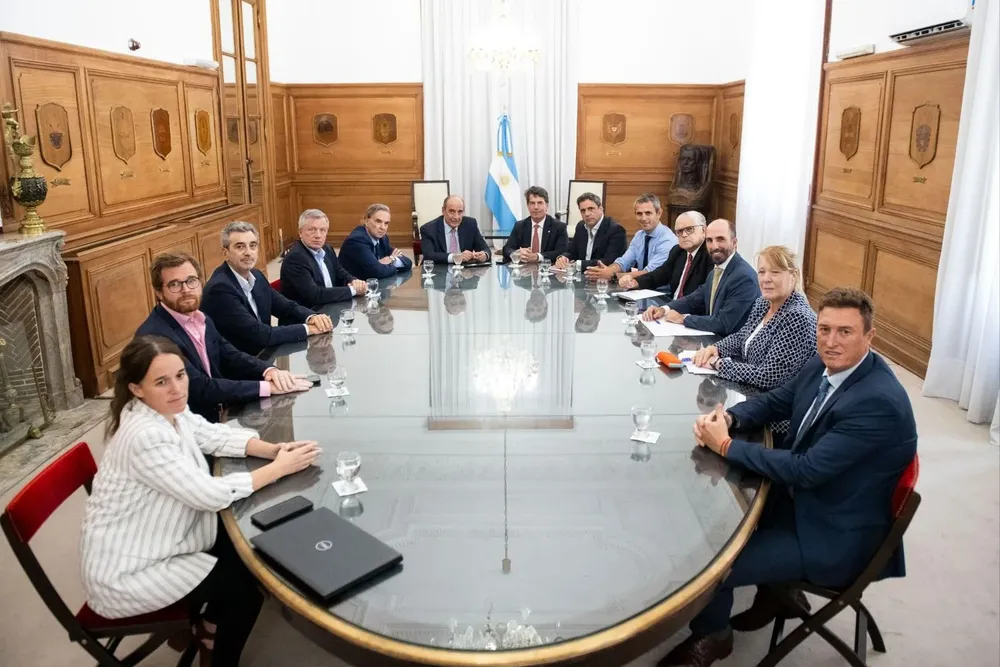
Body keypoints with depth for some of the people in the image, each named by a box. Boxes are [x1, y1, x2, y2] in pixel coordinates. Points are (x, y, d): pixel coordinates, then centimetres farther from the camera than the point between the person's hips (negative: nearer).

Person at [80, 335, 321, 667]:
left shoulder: (169, 410, -4)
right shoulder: (146, 437, -32)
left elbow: (216, 436, 4)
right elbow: (212, 495, -30)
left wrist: (273, 449, -13)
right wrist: (278, 468, -21)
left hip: (147, 546, 9)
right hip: (124, 575, -9)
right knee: (244, 587, -1)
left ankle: (204, 626, 31)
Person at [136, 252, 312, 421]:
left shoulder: (201, 320, 6)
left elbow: (231, 357, 7)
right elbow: (202, 389, -23)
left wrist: (269, 371, -13)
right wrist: (268, 386, -23)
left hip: (221, 415, 7)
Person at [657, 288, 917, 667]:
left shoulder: (878, 402, -30)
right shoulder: (823, 366, -4)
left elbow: (806, 470, -30)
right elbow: (774, 402, 9)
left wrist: (725, 445, -24)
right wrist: (728, 418, -13)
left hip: (835, 537, -9)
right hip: (800, 497, 9)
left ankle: (711, 635, 21)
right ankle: (776, 592, 29)